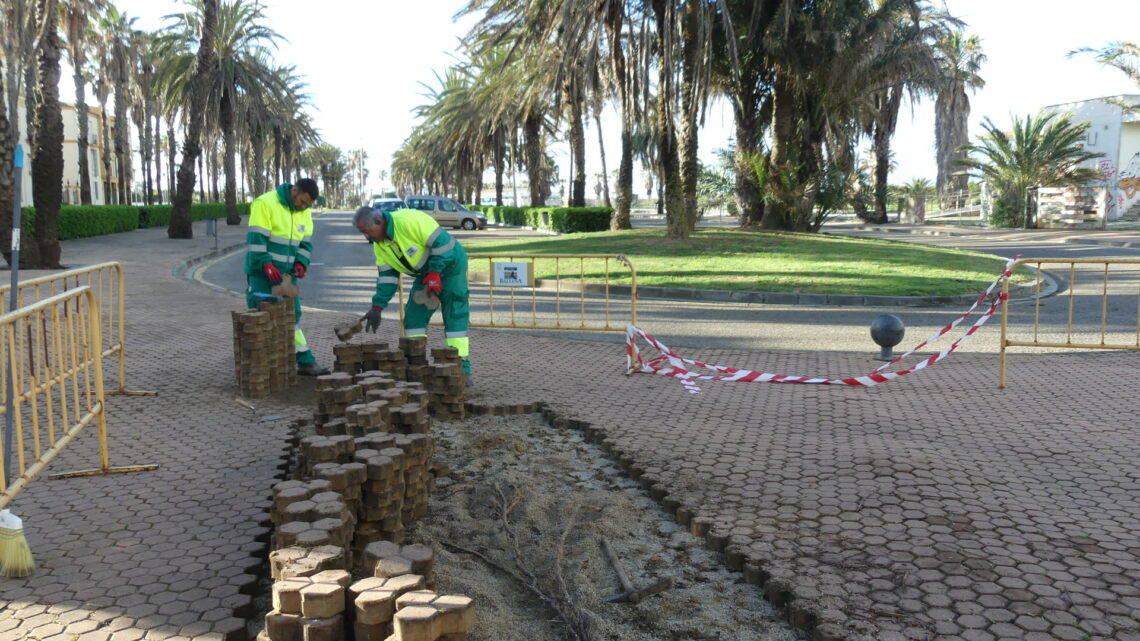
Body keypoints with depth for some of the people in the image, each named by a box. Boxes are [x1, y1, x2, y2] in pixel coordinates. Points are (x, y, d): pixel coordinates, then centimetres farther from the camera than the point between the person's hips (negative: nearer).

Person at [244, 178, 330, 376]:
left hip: (286, 275, 7)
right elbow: (255, 239, -19)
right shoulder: (265, 203, -14)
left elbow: (305, 242, 12)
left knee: (293, 317, 10)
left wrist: (301, 263, -5)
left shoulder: (305, 212, 9)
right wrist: (266, 265, -27)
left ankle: (306, 362, 15)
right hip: (262, 272, -7)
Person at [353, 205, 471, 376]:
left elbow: (441, 242, -27)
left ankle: (461, 367, -11)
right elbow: (387, 276, 4)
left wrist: (434, 273, -26)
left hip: (449, 263, -9)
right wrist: (377, 307, -3)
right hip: (425, 272, 9)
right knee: (413, 314, 4)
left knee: (455, 314, -13)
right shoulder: (379, 245, 0)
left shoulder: (408, 220, -28)